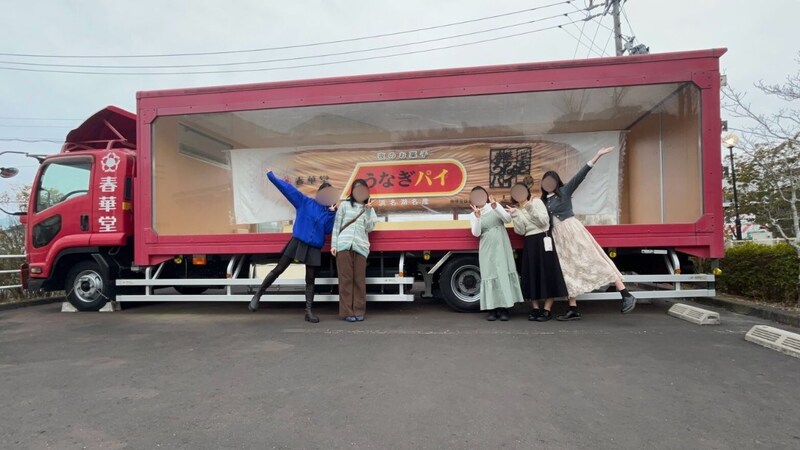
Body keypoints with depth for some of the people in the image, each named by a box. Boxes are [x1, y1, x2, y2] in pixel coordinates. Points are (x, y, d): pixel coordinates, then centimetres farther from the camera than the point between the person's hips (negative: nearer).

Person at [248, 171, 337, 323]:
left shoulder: (330, 212, 6)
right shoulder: (304, 202, 1)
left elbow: (328, 230, -4)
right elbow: (287, 188, -1)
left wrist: (332, 213, -12)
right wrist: (271, 175, -3)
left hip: (314, 248, 2)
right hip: (297, 242, -2)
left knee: (310, 279, 6)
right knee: (278, 270, 0)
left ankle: (309, 311, 11)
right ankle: (257, 295, 15)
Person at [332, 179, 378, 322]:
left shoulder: (369, 209, 16)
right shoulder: (344, 205, 12)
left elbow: (369, 228, 3)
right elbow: (336, 226, 9)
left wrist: (368, 210, -4)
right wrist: (333, 244, 1)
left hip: (360, 247, 1)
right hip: (344, 245, -1)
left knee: (359, 280, 0)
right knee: (346, 279, -2)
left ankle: (359, 311, 7)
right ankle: (347, 312, 2)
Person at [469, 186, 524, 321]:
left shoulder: (495, 206, 6)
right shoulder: (473, 215, 4)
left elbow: (508, 219, -6)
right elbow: (476, 233, -8)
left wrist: (495, 207, -18)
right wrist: (478, 217, -21)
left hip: (501, 246, 0)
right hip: (487, 249, 0)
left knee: (504, 273, -2)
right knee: (490, 275, -2)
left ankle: (503, 308, 3)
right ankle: (491, 309, 3)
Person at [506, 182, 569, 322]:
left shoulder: (537, 202, 1)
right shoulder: (516, 209, 9)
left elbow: (545, 221, -12)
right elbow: (520, 232, -2)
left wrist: (531, 209, -18)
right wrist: (514, 215, -12)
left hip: (543, 240, -4)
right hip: (529, 244, 4)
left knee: (547, 273, -5)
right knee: (531, 275, 3)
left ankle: (547, 310, 0)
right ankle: (535, 309, 12)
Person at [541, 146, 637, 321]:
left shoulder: (565, 191, -1)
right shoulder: (543, 200, 14)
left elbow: (580, 175, -11)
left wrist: (597, 156, -20)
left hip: (573, 231, -6)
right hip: (558, 237, 6)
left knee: (595, 261, -10)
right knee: (569, 270, 6)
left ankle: (626, 295, -7)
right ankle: (573, 310, 9)